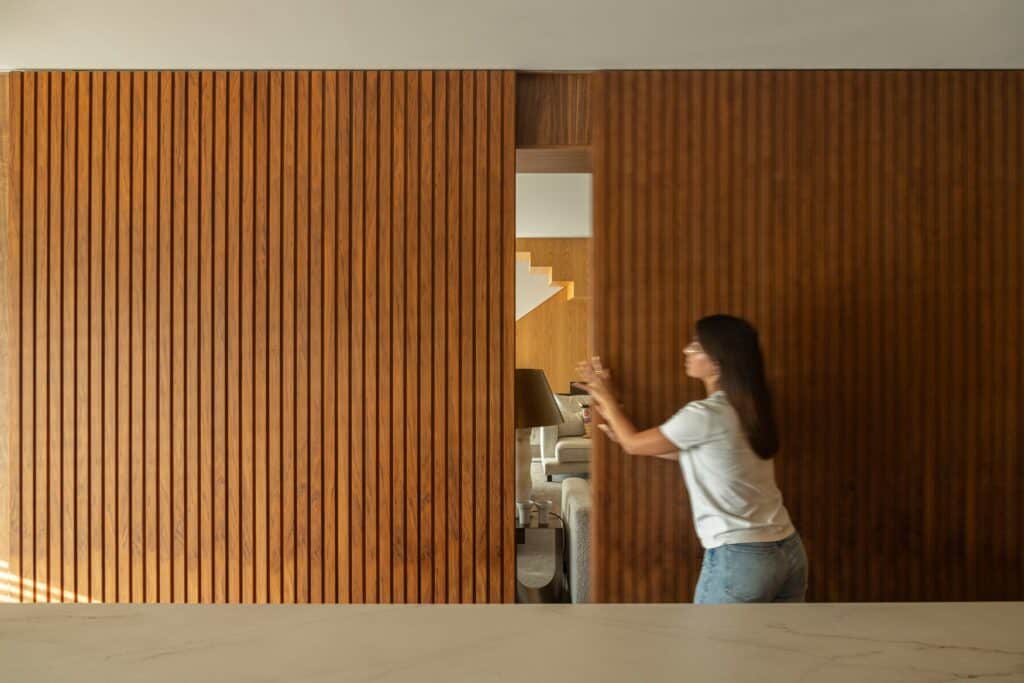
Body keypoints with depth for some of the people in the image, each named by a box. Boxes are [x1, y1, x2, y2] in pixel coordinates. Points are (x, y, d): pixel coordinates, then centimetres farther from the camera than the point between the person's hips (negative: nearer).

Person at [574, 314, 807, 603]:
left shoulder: (706, 415, -18)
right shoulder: (747, 410, 8)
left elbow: (634, 444, -3)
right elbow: (688, 454, 20)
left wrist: (607, 397, 12)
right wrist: (620, 432, 23)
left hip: (739, 558, -8)